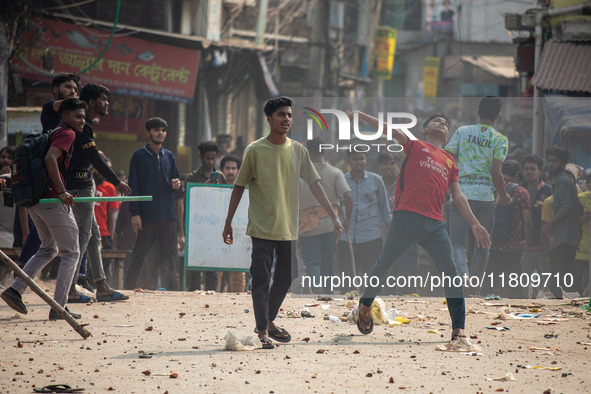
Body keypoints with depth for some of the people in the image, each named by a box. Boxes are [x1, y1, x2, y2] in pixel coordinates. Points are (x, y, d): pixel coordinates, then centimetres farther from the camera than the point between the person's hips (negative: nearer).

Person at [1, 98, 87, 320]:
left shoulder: (52, 134, 20)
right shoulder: (67, 134, -9)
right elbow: (50, 158, -24)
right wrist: (61, 191, -26)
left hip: (34, 200, 9)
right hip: (52, 200, -9)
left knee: (48, 249, 23)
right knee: (71, 253, 0)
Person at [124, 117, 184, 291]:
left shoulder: (169, 156, 16)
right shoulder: (139, 156, 3)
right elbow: (133, 186, -1)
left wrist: (176, 184, -1)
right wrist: (134, 213, -9)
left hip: (168, 216, 4)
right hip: (147, 215, -4)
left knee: (168, 257, 3)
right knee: (139, 255, -1)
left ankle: (171, 289, 5)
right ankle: (128, 288, 6)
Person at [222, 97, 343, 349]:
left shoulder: (298, 151, 6)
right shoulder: (255, 151, -5)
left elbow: (314, 184, 8)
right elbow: (239, 187, 0)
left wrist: (333, 216, 2)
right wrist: (228, 223, -1)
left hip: (288, 228, 4)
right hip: (262, 227, -4)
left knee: (286, 277, 10)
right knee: (261, 279, -8)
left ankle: (269, 321, 28)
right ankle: (262, 331, -4)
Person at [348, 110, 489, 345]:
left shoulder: (450, 161, 26)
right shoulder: (415, 146, 15)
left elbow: (458, 197, 25)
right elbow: (391, 130, 3)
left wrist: (474, 224, 19)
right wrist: (360, 115, -9)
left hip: (435, 224, 4)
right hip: (407, 217, -4)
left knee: (450, 272, -5)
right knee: (384, 265, 0)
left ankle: (459, 330, -3)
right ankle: (365, 305, 23)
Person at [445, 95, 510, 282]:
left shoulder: (462, 131, 7)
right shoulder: (499, 139, 1)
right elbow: (496, 172, -8)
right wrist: (503, 196, 6)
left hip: (460, 196, 1)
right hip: (485, 198, -1)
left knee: (458, 242, -3)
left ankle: (463, 277, -28)